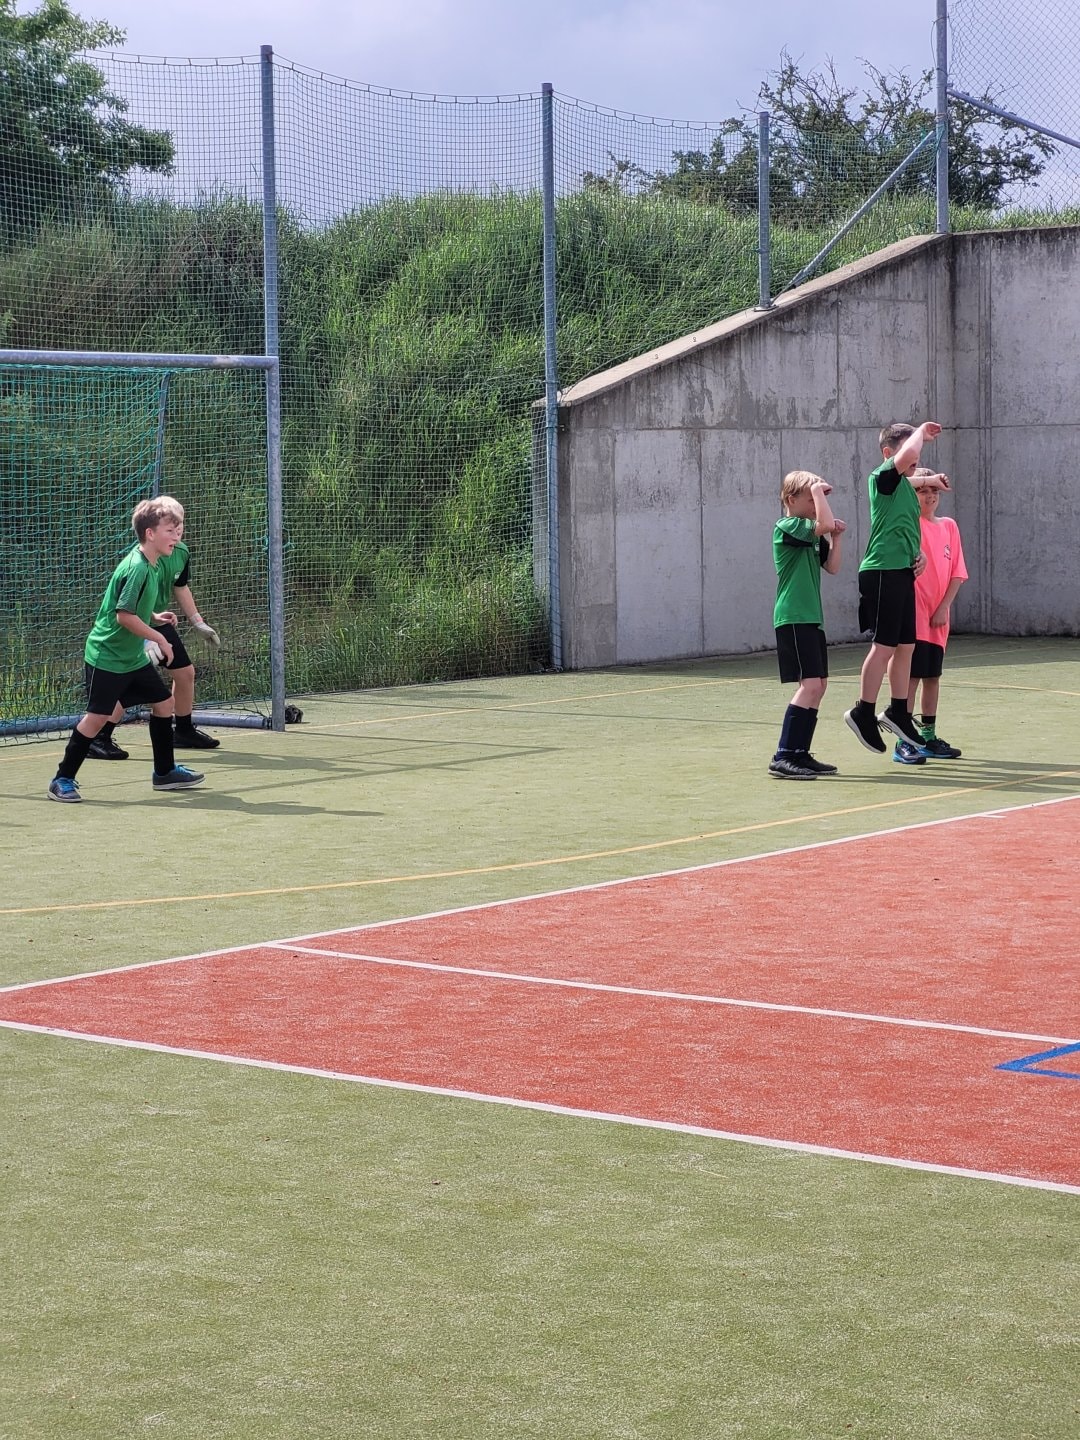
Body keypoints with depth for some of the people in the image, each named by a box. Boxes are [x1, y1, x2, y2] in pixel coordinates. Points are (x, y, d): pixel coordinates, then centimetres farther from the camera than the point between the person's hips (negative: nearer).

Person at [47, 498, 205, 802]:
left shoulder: (151, 565, 7)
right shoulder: (136, 567, -22)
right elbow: (124, 615, -26)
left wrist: (154, 617, 13)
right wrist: (159, 638, -19)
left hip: (133, 657, 10)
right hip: (106, 656, -10)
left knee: (164, 701, 12)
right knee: (97, 716, -8)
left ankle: (165, 771, 24)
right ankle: (62, 780, 3)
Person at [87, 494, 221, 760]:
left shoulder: (182, 553, 1)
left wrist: (199, 623, 18)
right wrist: (154, 617, -46)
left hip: (162, 622, 9)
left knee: (185, 672, 14)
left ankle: (184, 731, 33)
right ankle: (99, 739, -13)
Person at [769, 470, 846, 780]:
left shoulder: (812, 535, 19)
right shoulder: (787, 527, -9)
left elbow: (832, 567, 16)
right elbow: (825, 523, -24)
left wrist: (836, 537, 5)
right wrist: (818, 490, -14)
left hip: (810, 617, 10)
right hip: (793, 618, -10)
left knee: (818, 684, 10)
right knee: (810, 684, -17)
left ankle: (800, 754, 16)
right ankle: (783, 757, -18)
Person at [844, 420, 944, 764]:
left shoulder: (907, 487, 19)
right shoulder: (883, 478, -8)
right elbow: (906, 455, -30)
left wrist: (919, 554, 11)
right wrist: (921, 431, -10)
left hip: (903, 573, 9)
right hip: (883, 572, -9)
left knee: (905, 645, 12)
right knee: (884, 645, -7)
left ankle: (898, 712, 20)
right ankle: (864, 713, 1)